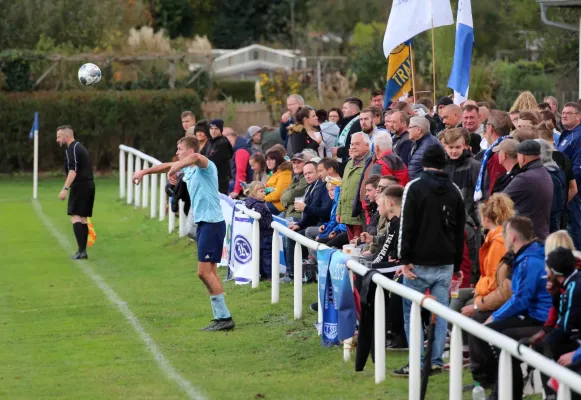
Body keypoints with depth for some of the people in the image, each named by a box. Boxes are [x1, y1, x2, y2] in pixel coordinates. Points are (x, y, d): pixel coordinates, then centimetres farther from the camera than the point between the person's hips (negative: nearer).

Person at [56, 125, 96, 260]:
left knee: (75, 217, -11)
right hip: (89, 185, 10)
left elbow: (73, 171, -22)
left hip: (80, 186, -10)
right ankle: (82, 251, 11)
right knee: (82, 219, 11)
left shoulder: (72, 149, -10)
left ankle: (81, 250, -21)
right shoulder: (80, 147, 21)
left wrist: (65, 188, -26)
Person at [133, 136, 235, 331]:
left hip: (212, 223, -10)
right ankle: (220, 317, 12)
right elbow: (167, 166, 31)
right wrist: (144, 172, 34)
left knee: (205, 272, -12)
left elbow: (195, 157, -37)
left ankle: (225, 317, -10)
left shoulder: (206, 166, -13)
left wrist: (174, 169, -34)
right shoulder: (188, 169, 15)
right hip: (202, 223, 10)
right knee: (209, 273, 9)